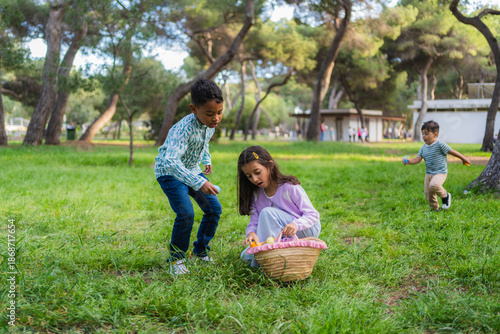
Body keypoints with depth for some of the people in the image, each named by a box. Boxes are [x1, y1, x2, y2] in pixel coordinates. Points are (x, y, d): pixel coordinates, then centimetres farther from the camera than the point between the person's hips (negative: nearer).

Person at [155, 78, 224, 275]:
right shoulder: (184, 129, -35)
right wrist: (199, 183, -53)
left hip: (193, 170, 8)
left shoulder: (210, 125, -9)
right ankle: (176, 258, -2)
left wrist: (206, 160, 7)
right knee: (186, 213, -23)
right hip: (170, 172, -8)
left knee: (214, 208, 3)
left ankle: (200, 250, 23)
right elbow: (171, 161, -48)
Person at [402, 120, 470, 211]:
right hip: (429, 174, 7)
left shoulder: (440, 145, -12)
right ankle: (435, 209, 28)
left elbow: (452, 152, -4)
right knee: (428, 194, 7)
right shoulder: (423, 148, 6)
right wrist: (408, 161, -19)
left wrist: (463, 159, 6)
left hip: (440, 173, -7)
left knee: (433, 185, -34)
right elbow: (418, 159, 0)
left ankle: (445, 195, -5)